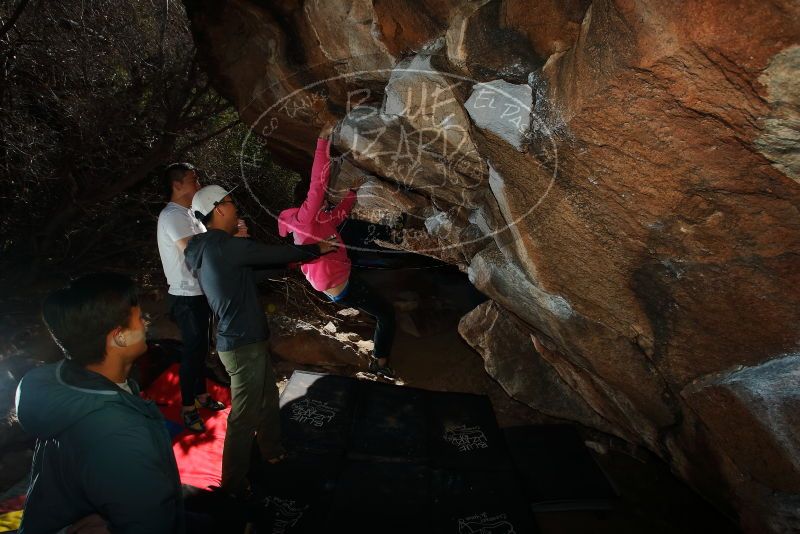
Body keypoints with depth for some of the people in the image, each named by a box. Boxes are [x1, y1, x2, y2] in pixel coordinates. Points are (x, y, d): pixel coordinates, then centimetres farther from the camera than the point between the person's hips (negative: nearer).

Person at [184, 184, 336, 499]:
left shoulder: (208, 249, 8)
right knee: (244, 416, 3)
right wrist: (317, 249, -1)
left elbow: (257, 261, 17)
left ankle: (272, 452, 44)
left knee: (268, 397, 25)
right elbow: (276, 254, -14)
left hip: (242, 340, 10)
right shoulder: (224, 247, -22)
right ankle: (235, 484, 19)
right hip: (244, 345, -10)